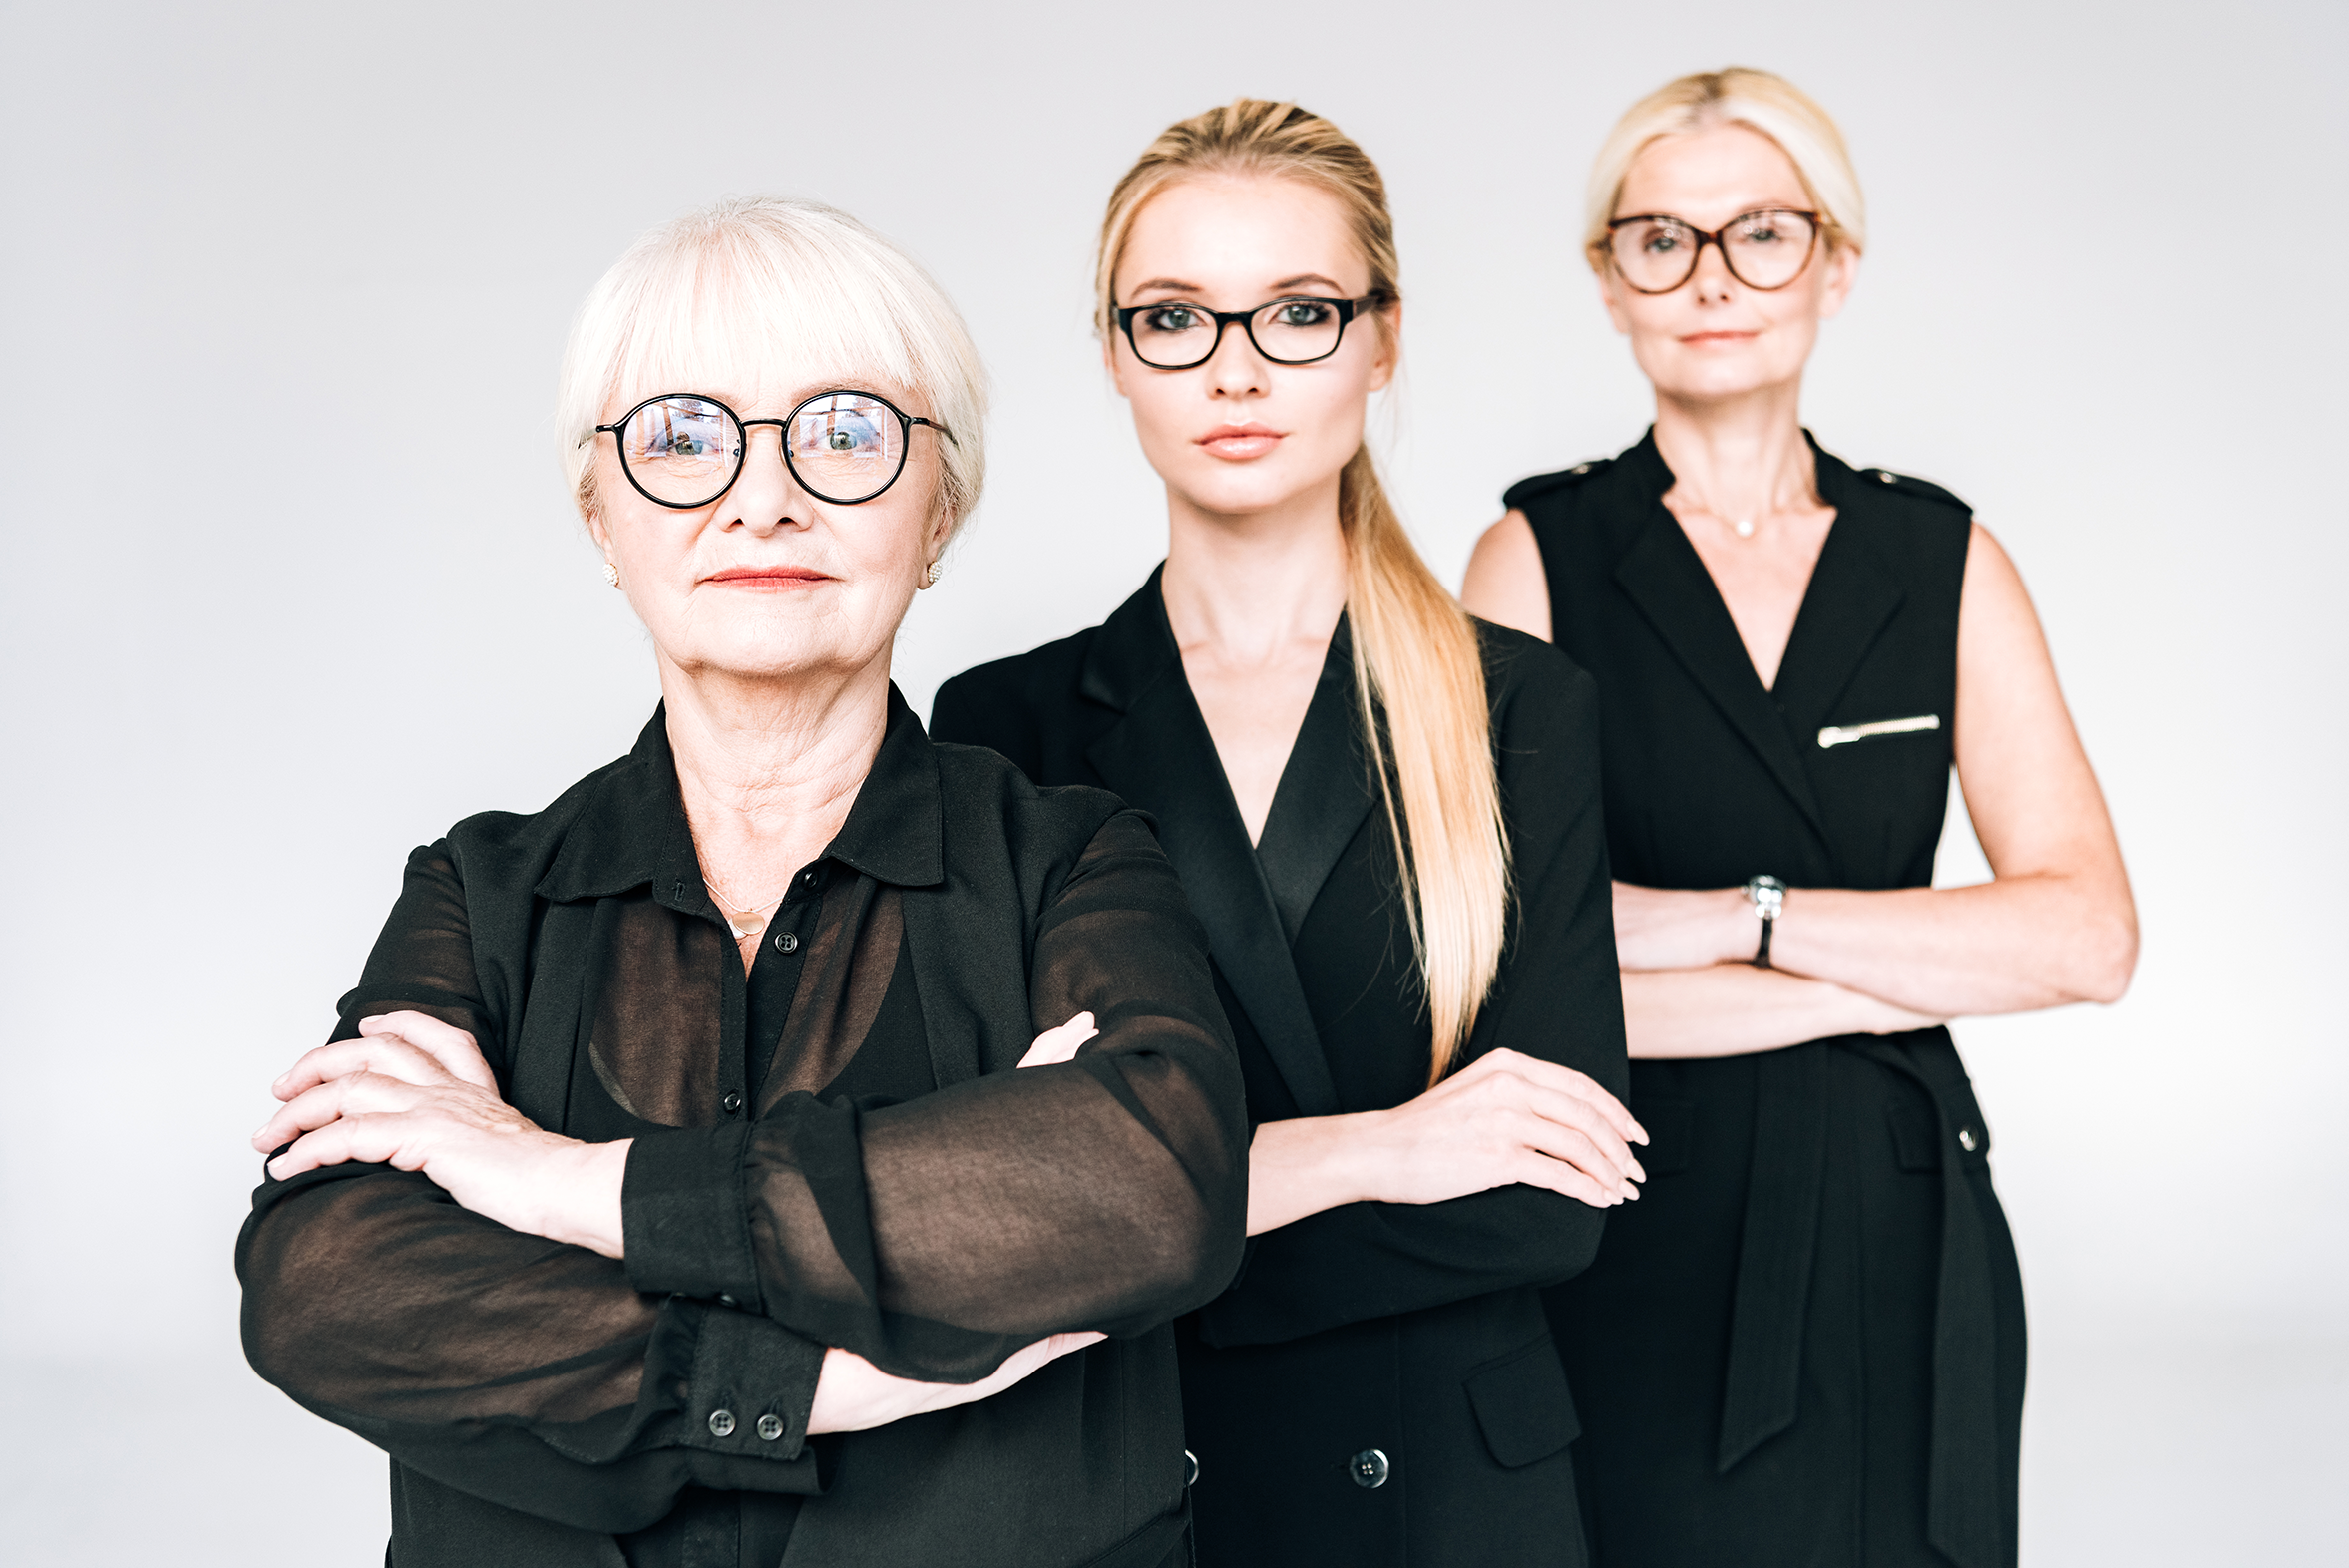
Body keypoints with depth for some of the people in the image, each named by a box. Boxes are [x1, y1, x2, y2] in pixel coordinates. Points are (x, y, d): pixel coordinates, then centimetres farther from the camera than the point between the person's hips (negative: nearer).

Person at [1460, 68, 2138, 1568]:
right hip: (1633, 1242, -2)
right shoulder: (1543, 554, -3)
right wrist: (1909, 977, -10)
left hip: (1898, 1236, 3)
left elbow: (2087, 935, -5)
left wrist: (1729, 915, -14)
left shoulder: (1942, 556, 6)